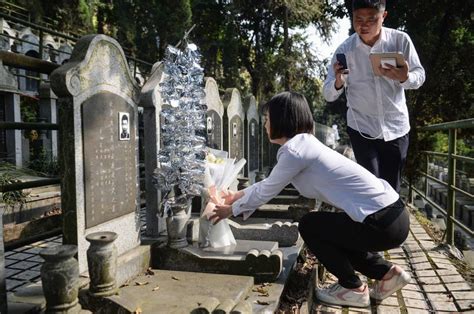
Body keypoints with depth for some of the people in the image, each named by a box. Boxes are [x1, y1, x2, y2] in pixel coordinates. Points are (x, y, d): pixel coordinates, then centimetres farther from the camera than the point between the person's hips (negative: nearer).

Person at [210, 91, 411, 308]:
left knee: (310, 226, 5)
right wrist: (238, 195, 34)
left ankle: (353, 289, 14)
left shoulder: (294, 150, -15)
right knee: (330, 235, 24)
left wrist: (231, 210, 13)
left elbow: (266, 191, -3)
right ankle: (388, 272, 23)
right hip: (390, 214, 9)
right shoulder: (304, 143, 13)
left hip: (382, 223, -9)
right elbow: (268, 184, 25)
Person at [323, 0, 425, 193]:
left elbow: (420, 76, -1)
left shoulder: (400, 40, -8)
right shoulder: (345, 50, -9)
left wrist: (404, 78, -25)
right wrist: (338, 83, -31)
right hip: (362, 128, -1)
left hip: (396, 128, 1)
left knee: (392, 189, 10)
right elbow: (328, 95, -7)